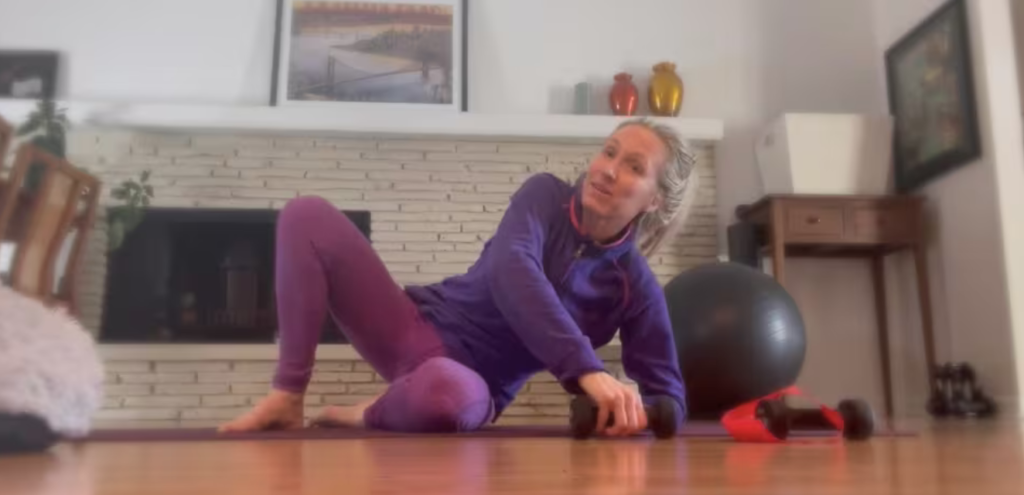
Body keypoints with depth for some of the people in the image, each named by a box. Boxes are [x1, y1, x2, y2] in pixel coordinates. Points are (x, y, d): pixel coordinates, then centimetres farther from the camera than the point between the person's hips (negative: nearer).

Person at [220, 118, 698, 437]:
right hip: (418, 327, 2)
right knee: (307, 215, -16)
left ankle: (373, 416, -6)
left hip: (469, 378, -2)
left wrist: (636, 409, -31)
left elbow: (670, 398, -5)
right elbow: (510, 270, -27)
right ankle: (288, 397, -8)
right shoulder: (546, 194, -6)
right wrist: (587, 369, -41)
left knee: (450, 393, -43)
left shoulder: (635, 287, -6)